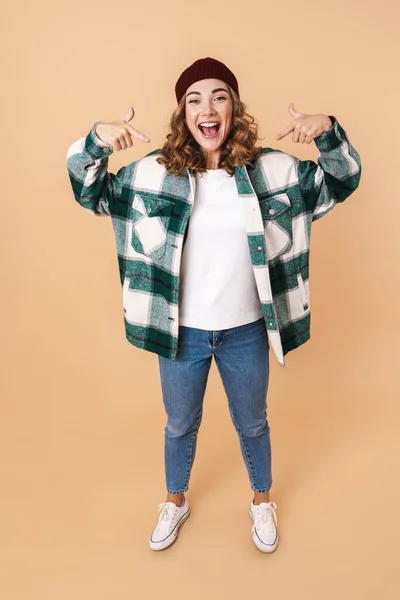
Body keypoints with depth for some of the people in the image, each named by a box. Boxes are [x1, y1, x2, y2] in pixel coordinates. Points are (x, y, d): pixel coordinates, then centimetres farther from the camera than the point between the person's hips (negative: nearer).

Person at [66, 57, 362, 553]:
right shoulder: (154, 172, -8)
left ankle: (261, 502, 52)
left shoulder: (272, 169, -8)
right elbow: (90, 193, 2)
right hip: (180, 331, 0)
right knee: (180, 425, 22)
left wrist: (329, 133, -20)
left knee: (252, 424, 23)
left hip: (245, 332, 0)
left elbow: (341, 182, 1)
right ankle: (175, 502, 52)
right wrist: (95, 143, -18)